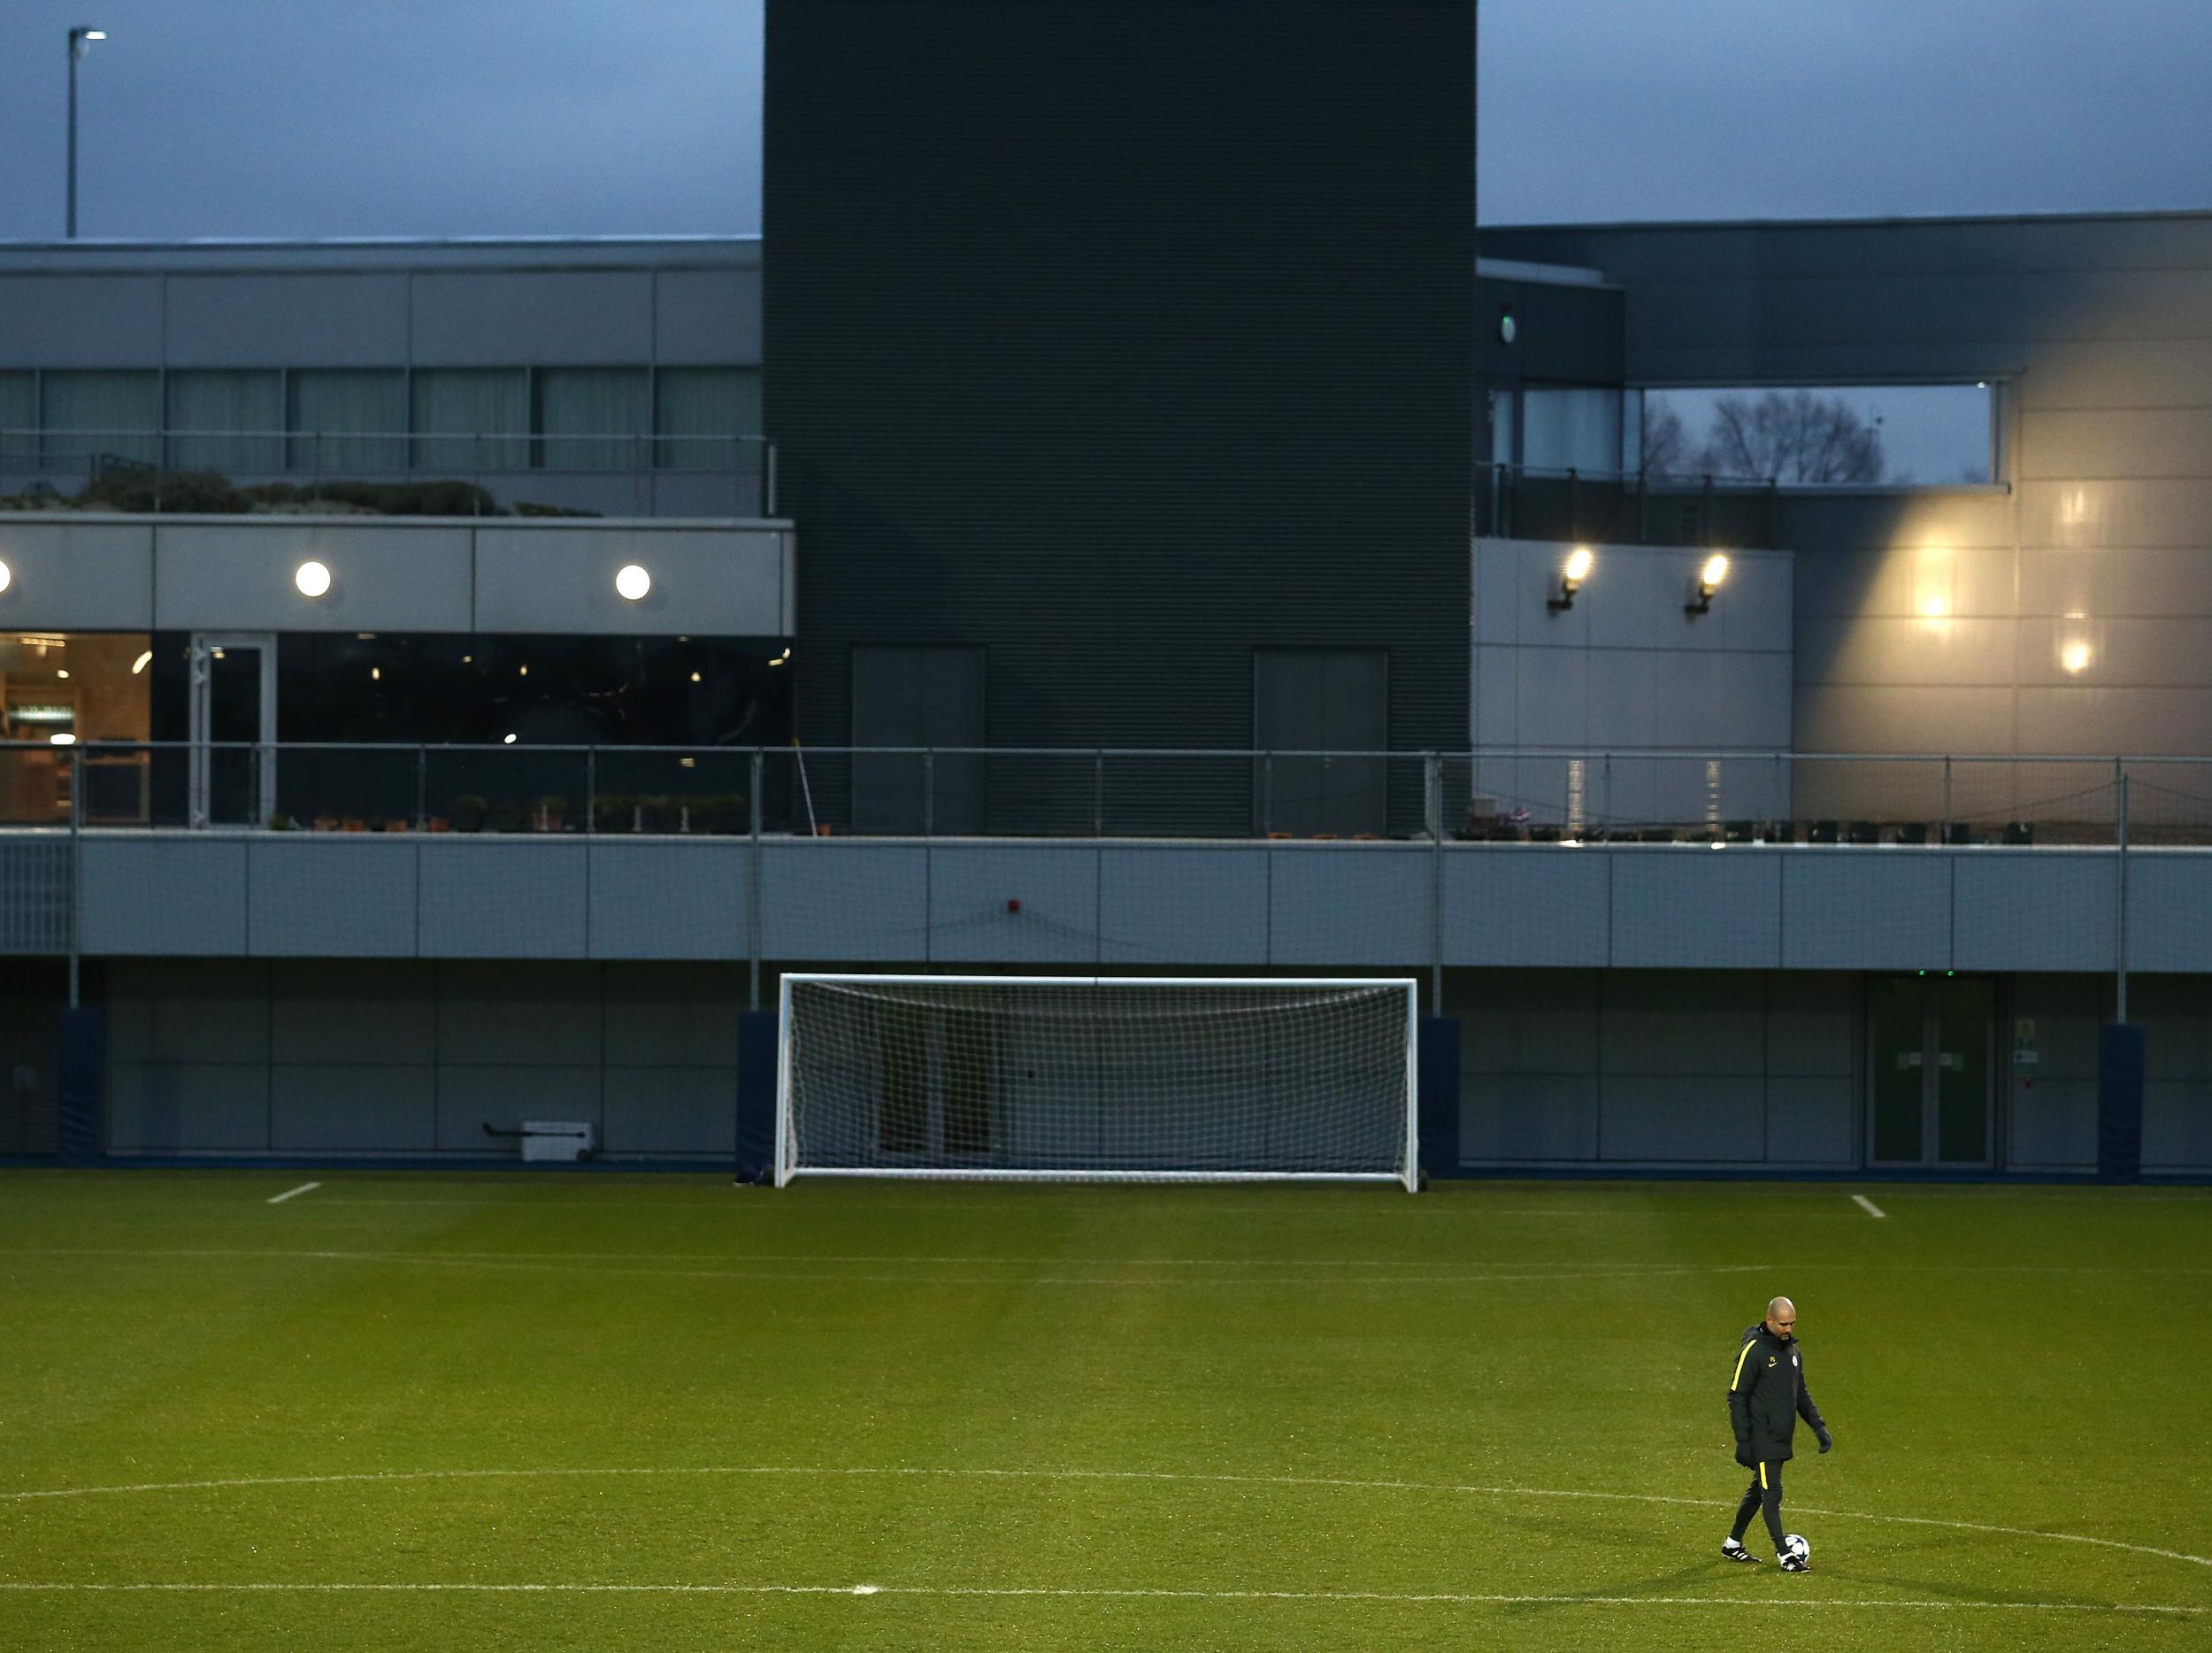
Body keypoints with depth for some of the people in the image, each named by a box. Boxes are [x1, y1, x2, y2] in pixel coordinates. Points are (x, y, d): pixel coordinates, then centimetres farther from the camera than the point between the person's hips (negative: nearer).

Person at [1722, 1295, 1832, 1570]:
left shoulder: (1793, 1351, 11)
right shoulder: (1754, 1351, -14)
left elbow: (1801, 1392, 22)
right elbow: (1737, 1397, -13)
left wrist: (1818, 1425, 12)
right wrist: (1743, 1441, -16)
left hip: (1781, 1438, 8)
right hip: (1761, 1439, -8)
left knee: (1758, 1490, 15)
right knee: (1772, 1493, -10)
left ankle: (1733, 1544, 28)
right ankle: (1784, 1555, -10)